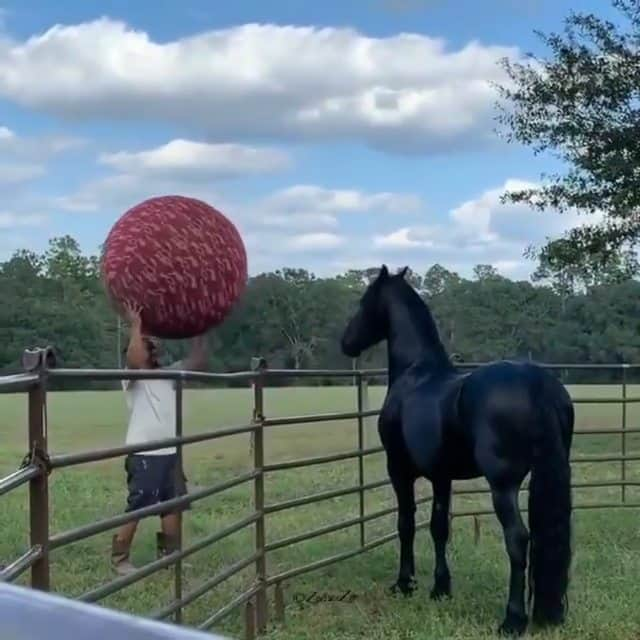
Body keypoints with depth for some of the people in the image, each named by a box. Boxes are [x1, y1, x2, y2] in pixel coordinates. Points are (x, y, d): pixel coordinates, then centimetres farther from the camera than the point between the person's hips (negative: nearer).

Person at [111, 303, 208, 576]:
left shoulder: (168, 375, 16)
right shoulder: (132, 379, -4)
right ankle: (119, 558, 4)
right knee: (135, 509, -5)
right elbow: (134, 359, -26)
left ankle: (168, 555, 23)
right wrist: (136, 325, -21)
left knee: (174, 506, 11)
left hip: (171, 453, 7)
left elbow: (197, 362, 10)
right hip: (144, 456, -7)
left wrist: (199, 331, 5)